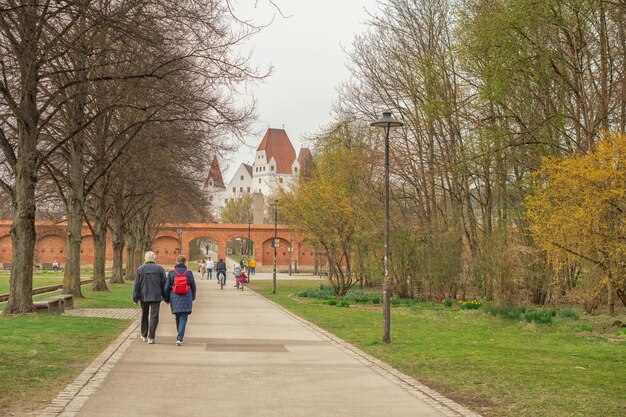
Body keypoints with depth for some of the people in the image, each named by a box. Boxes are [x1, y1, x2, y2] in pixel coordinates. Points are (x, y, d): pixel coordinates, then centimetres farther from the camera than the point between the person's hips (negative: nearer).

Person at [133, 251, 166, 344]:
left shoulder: (140, 269, 0)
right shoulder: (160, 269, -1)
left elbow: (136, 285, 0)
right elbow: (164, 284, 2)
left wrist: (135, 298, 4)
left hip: (144, 297, 2)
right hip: (156, 297, -2)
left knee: (144, 316, 17)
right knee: (154, 317, 0)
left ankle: (144, 336, 26)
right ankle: (151, 337, -7)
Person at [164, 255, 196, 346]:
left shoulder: (171, 273, -2)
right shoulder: (189, 273, -1)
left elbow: (166, 287, 1)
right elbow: (193, 286, 7)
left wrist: (167, 299, 14)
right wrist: (193, 297, 23)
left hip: (175, 299, 2)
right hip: (186, 299, -1)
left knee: (178, 318, 18)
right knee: (183, 319, -4)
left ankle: (180, 337, 29)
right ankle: (179, 337, -19)